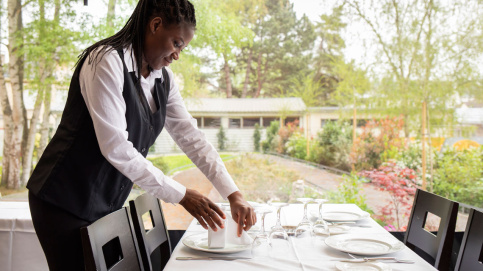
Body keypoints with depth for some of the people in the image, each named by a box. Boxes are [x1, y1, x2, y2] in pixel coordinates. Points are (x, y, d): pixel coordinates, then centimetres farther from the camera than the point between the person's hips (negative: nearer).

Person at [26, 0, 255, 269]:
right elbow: (115, 147, -26)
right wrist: (181, 195, -23)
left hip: (106, 205, 7)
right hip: (65, 202, -7)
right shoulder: (107, 61, -20)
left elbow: (191, 137, 0)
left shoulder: (163, 79, 3)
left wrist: (234, 194, -7)